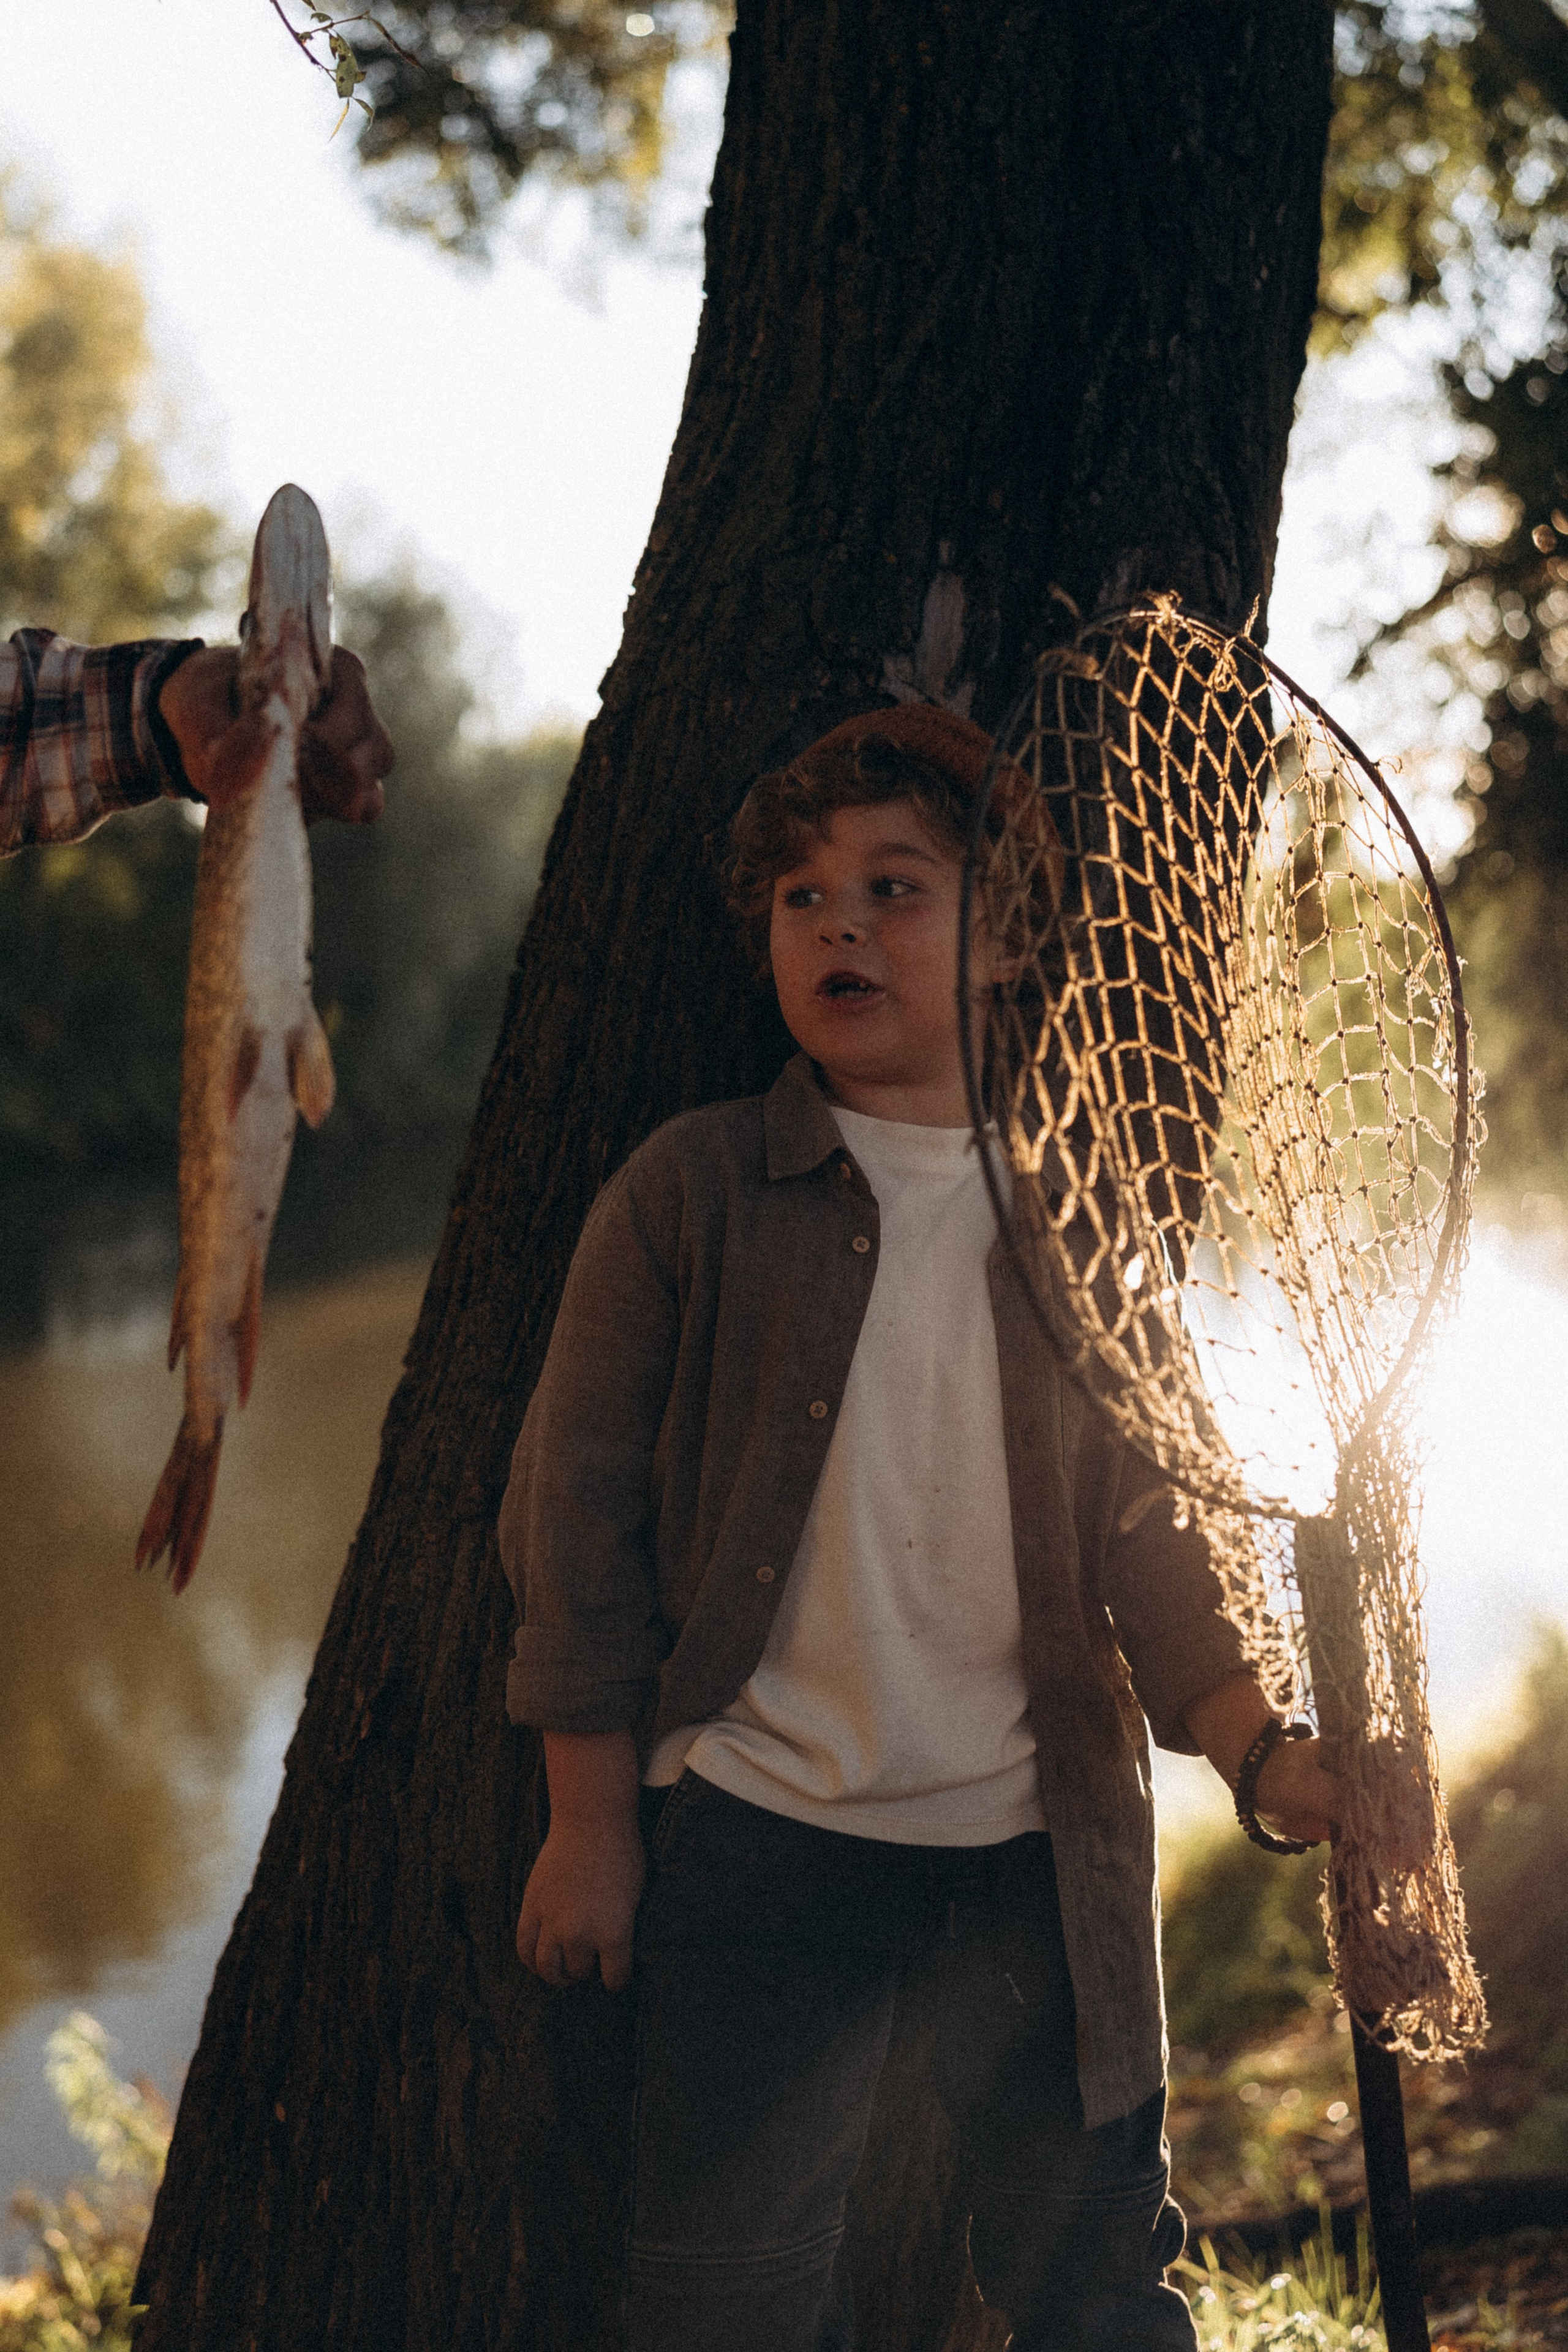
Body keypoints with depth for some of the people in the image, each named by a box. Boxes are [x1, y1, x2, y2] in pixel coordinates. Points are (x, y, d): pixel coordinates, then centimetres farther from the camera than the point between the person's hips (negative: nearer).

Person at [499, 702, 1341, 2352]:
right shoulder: (689, 1193, -2)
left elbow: (1141, 1523, 5)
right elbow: (576, 1506, 0)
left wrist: (1258, 1745, -12)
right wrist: (592, 1827, -1)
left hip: (1044, 1845, 2)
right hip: (758, 1832, -1)